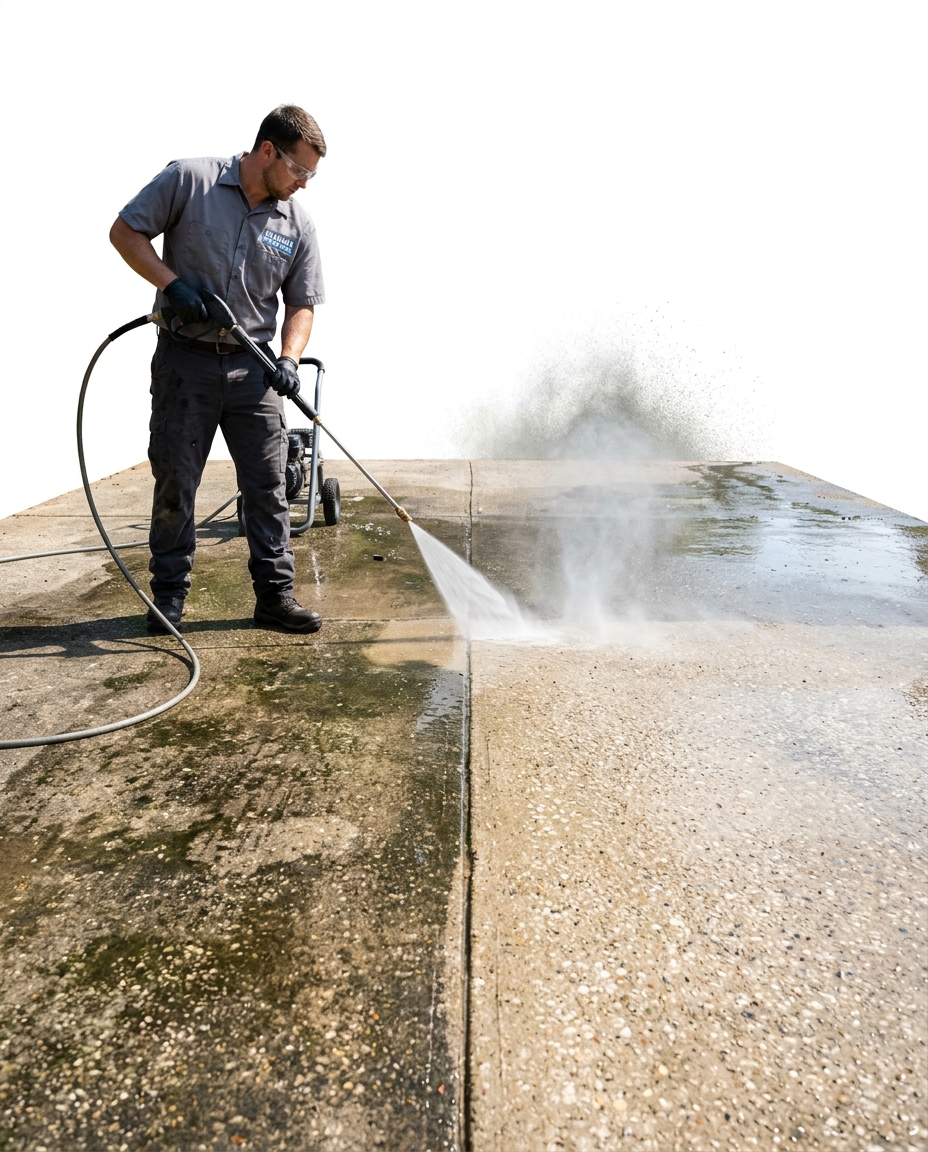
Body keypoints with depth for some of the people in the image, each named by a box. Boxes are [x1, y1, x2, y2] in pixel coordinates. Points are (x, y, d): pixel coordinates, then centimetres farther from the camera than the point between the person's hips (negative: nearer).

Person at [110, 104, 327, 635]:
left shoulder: (298, 225, 4)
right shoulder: (189, 180, -4)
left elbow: (301, 306, 7)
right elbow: (126, 232, 0)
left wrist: (289, 359, -11)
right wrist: (174, 284, -14)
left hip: (252, 367, 3)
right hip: (185, 360, -2)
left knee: (269, 485, 0)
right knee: (175, 482, 4)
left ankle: (275, 595, 9)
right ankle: (170, 595, 18)